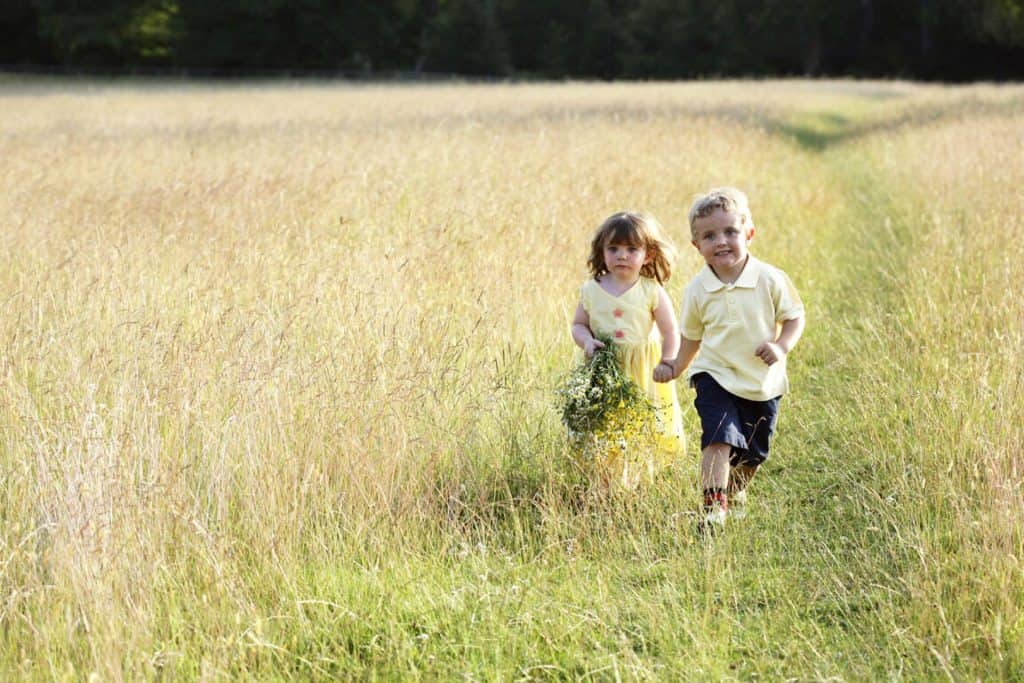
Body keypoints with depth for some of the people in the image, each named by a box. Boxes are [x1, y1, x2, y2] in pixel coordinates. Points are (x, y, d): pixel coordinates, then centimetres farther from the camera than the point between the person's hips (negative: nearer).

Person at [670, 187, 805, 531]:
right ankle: (713, 506, -23)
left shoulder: (771, 280, -12)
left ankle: (736, 490, 45)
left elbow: (794, 317, -3)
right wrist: (675, 368, 2)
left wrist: (781, 347, -19)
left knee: (753, 454, 16)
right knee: (720, 438, -23)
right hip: (716, 377, -1)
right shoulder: (697, 290, -7)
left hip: (763, 383, 1)